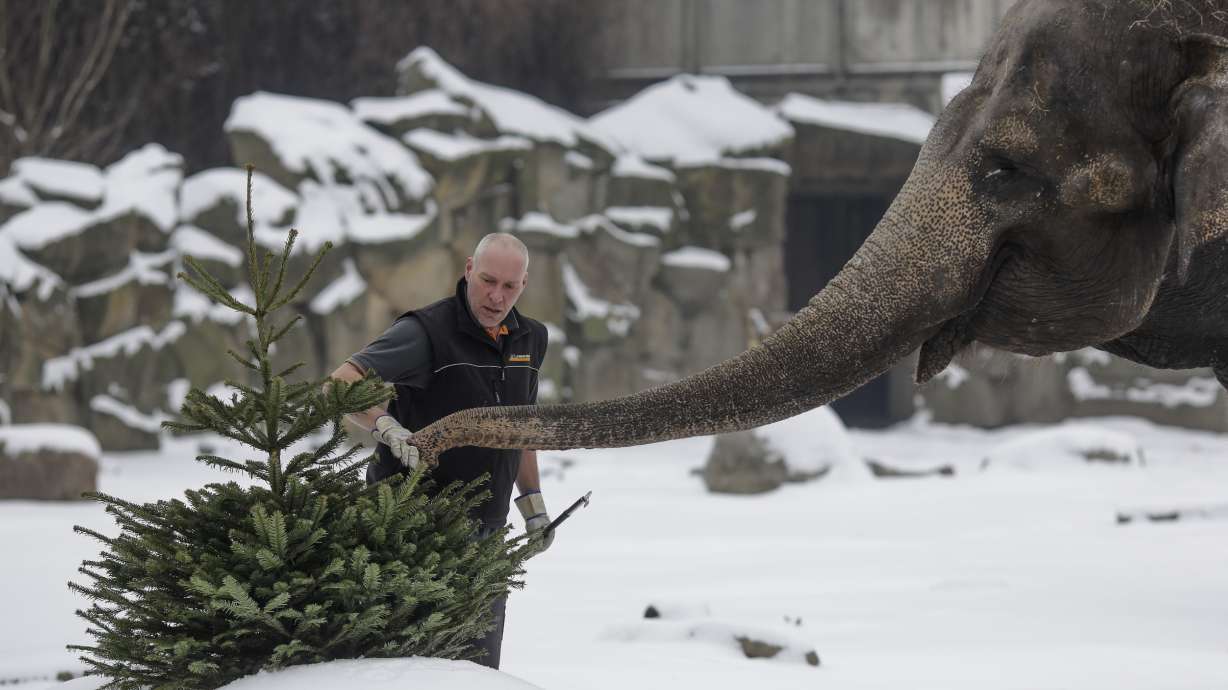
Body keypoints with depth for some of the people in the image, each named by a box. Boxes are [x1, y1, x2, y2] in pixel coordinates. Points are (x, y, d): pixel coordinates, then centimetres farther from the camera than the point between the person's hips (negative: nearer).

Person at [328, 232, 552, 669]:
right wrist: (390, 429, -40)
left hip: (486, 532, 7)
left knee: (481, 668, 12)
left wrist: (532, 501, 23)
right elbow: (342, 384, -25)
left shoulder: (529, 340, 9)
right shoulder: (427, 332, -15)